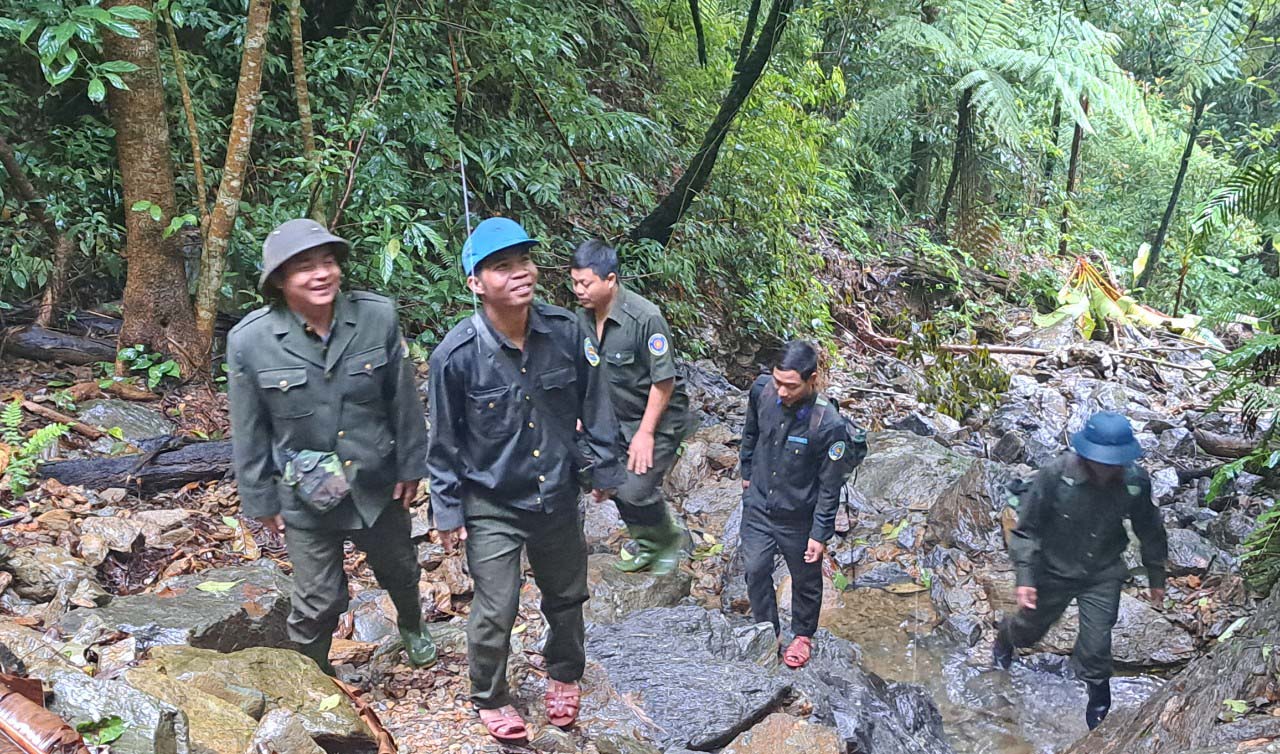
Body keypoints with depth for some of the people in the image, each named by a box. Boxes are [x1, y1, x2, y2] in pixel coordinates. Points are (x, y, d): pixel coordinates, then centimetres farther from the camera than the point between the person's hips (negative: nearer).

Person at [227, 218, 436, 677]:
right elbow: (249, 432, -6)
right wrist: (261, 501, 0)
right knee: (319, 601, 8)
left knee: (399, 570, 25)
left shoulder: (378, 317, -16)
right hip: (306, 496, -2)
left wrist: (411, 466, 2)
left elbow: (403, 401, -4)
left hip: (377, 484, 2)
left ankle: (412, 626, 59)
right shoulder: (249, 341, -17)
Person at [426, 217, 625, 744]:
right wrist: (447, 511, -3)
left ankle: (564, 677, 50)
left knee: (566, 597, 21)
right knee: (495, 613, 6)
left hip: (558, 496, 4)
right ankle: (490, 699, 35)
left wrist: (604, 467, 8)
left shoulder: (565, 330, -13)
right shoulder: (455, 355, -21)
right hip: (492, 507, -3)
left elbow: (592, 403, 2)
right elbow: (444, 441, -9)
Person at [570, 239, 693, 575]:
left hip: (660, 417, -7)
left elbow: (664, 381, -22)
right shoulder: (584, 317, -5)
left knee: (635, 489, -15)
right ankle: (647, 545, 30)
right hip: (617, 417, 7)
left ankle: (669, 538, 15)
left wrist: (645, 433, -19)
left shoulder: (646, 318, -26)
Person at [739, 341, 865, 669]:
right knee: (756, 571, 14)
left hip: (799, 516, -3)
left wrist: (820, 534, -11)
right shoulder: (762, 389, -17)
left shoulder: (829, 424, -30)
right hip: (757, 505, 3)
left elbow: (830, 486, -18)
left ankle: (803, 635, 45)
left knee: (805, 579, 19)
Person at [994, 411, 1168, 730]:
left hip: (1103, 575, 1)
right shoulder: (1055, 475, -28)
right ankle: (1005, 636, 59)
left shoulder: (1136, 481, -18)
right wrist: (1025, 578, -22)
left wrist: (1157, 577, 11)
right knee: (1031, 628, 21)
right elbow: (1026, 528, -17)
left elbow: (1149, 531, 2)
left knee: (1096, 649, 0)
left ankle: (1099, 704, 31)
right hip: (1054, 571, -1)